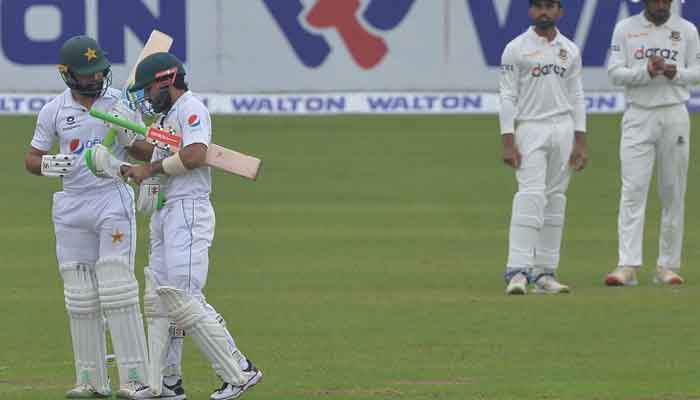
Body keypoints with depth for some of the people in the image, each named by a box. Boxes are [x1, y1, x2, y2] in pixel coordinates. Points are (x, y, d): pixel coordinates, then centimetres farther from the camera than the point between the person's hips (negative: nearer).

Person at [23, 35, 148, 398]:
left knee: (118, 291, -11)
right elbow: (31, 159, 8)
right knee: (80, 297, 4)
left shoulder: (122, 103, -2)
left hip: (113, 201, -3)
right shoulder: (54, 110, 3)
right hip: (71, 206, 3)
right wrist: (47, 165, -15)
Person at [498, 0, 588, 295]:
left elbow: (576, 98, 12)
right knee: (530, 196, -17)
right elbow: (508, 97, -5)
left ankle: (545, 273, 8)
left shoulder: (570, 50, 11)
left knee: (555, 201, 4)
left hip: (563, 129, 5)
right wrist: (508, 143, -13)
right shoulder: (516, 49, -1)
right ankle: (517, 271, -21)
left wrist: (580, 143, 5)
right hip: (529, 128, -5)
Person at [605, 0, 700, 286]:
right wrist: (646, 72, -19)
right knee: (633, 190, -10)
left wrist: (676, 74, -14)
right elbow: (615, 72, -2)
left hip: (674, 116, 2)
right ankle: (627, 266, -15)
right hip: (638, 117, -2)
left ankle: (668, 266, 10)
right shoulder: (625, 29, 3)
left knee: (673, 193, 3)